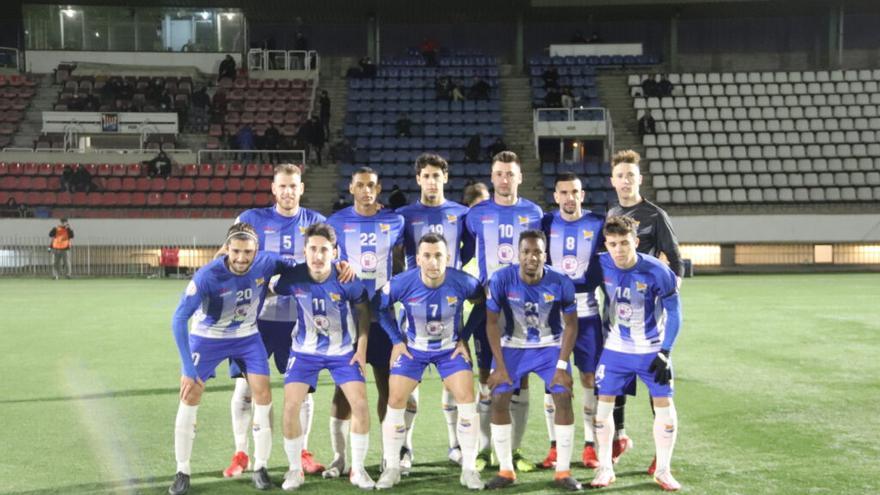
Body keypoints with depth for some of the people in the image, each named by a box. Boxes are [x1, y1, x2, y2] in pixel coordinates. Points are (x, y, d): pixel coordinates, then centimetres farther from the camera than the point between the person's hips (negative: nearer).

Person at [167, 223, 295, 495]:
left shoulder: (266, 263, -23)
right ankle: (183, 472, 8)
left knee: (263, 394, -7)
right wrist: (188, 368, -33)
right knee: (189, 396, -7)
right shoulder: (207, 276, -33)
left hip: (247, 336, 2)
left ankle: (260, 467, 9)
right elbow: (178, 320, -31)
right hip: (207, 337, -2)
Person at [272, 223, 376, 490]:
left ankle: (358, 470, 8)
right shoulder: (293, 277, -21)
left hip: (344, 351, 0)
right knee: (291, 406, -11)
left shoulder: (347, 280, -21)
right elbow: (272, 292, 1)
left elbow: (363, 310, -4)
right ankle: (295, 470, 10)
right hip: (305, 351, 1)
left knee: (360, 403, -11)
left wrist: (362, 348, -7)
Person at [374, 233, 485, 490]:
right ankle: (391, 468, 10)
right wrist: (397, 340, -5)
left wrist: (465, 338, -3)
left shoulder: (463, 282, -25)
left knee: (466, 398, -13)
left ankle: (469, 469, -1)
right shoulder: (402, 283, -25)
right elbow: (380, 307, -5)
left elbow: (482, 303, -2)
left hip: (450, 348, 0)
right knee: (395, 401, -5)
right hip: (412, 348, 0)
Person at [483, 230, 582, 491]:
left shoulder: (561, 283, -22)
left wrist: (562, 365, -14)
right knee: (499, 399, -9)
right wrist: (500, 366, -13)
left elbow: (571, 324, -9)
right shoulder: (501, 279, -23)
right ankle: (506, 470, 4)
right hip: (512, 346, 1)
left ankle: (563, 471, 0)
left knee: (564, 397, -13)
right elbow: (492, 322, -12)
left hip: (550, 345, 0)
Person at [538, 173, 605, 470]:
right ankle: (554, 446, 11)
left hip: (586, 309, 0)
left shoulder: (597, 224, 1)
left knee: (590, 378, 2)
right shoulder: (546, 224, 3)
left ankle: (590, 446, 12)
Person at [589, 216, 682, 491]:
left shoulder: (656, 271, -22)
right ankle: (605, 468, 14)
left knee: (664, 405, -2)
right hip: (615, 349, 2)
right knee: (603, 402, 0)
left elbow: (674, 312, -11)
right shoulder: (601, 265, -15)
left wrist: (665, 352, -14)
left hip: (652, 350, -2)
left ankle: (662, 470, 15)